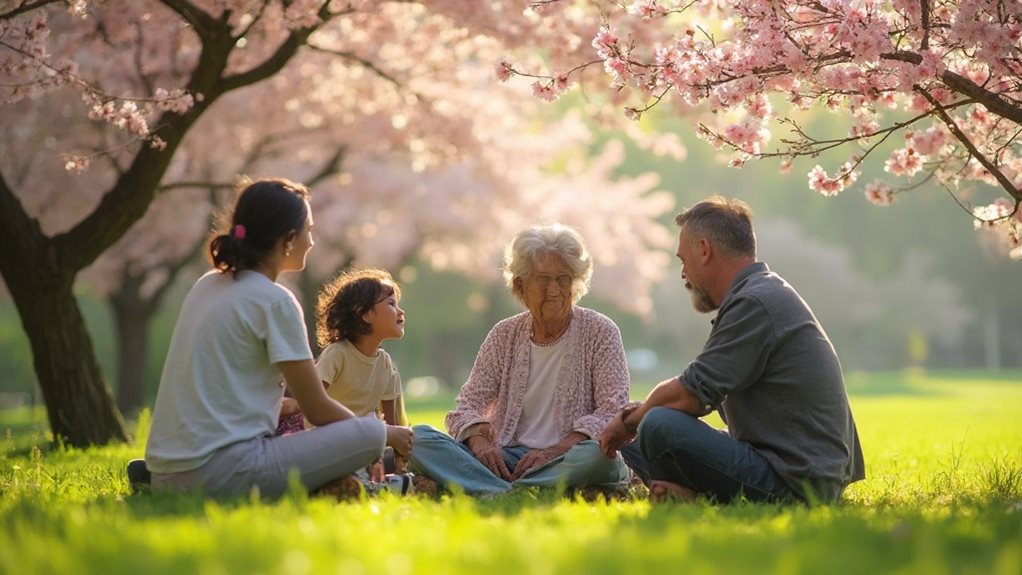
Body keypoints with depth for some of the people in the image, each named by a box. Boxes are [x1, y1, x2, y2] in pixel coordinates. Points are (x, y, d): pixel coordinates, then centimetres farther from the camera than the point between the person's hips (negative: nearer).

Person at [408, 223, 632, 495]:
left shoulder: (600, 332, 2)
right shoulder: (504, 335, 11)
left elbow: (613, 412, -7)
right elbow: (469, 404, 8)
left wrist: (555, 450, -20)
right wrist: (479, 441, -16)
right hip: (506, 458, 3)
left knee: (599, 455, -39)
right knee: (419, 437, -18)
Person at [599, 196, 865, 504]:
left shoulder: (755, 304, -17)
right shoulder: (767, 293, 18)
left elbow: (689, 395, -18)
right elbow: (703, 395, 22)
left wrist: (630, 423, 0)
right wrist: (643, 412, 9)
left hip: (794, 483, -11)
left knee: (660, 428, -28)